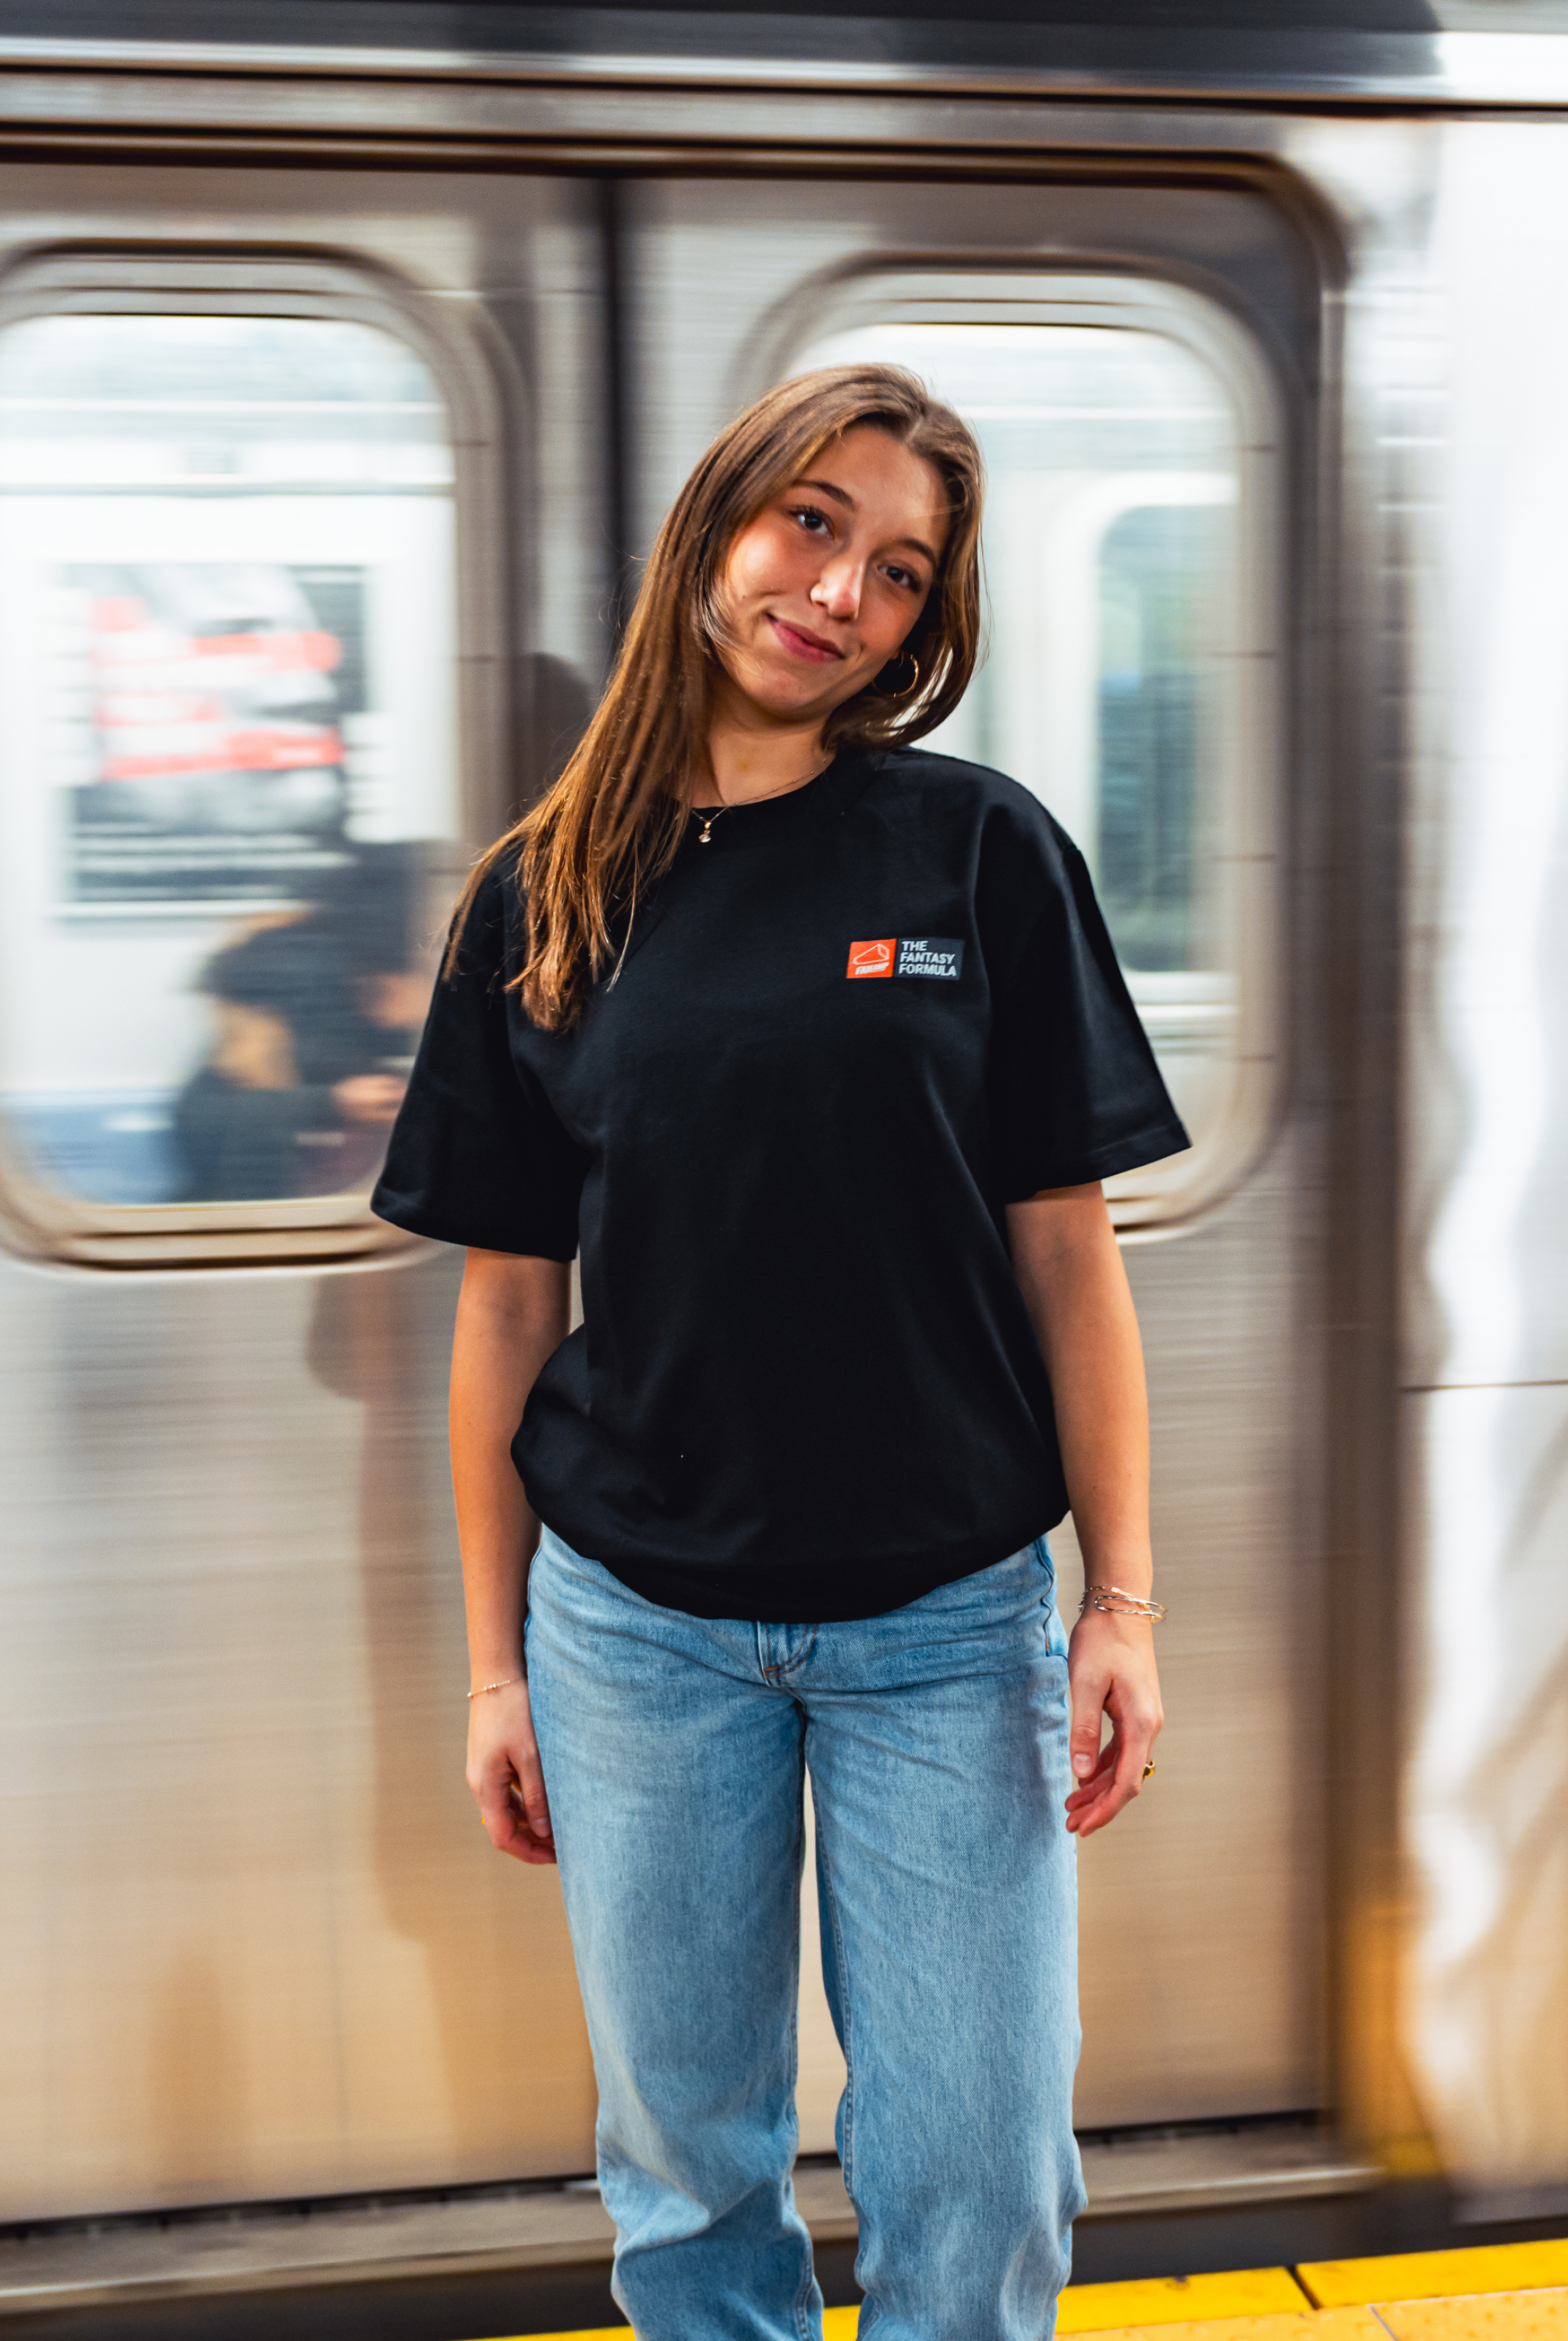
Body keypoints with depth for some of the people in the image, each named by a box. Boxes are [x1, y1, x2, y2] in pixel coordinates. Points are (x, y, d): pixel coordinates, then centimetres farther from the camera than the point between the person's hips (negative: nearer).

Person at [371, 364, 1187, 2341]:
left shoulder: (985, 856, -3)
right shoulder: (545, 899, 2)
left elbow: (1064, 1248, -2)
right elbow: (507, 1305, 5)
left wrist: (1124, 1603, -6)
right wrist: (493, 1663, 6)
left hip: (946, 1619, -1)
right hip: (637, 1621, 2)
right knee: (685, 2167, 15)